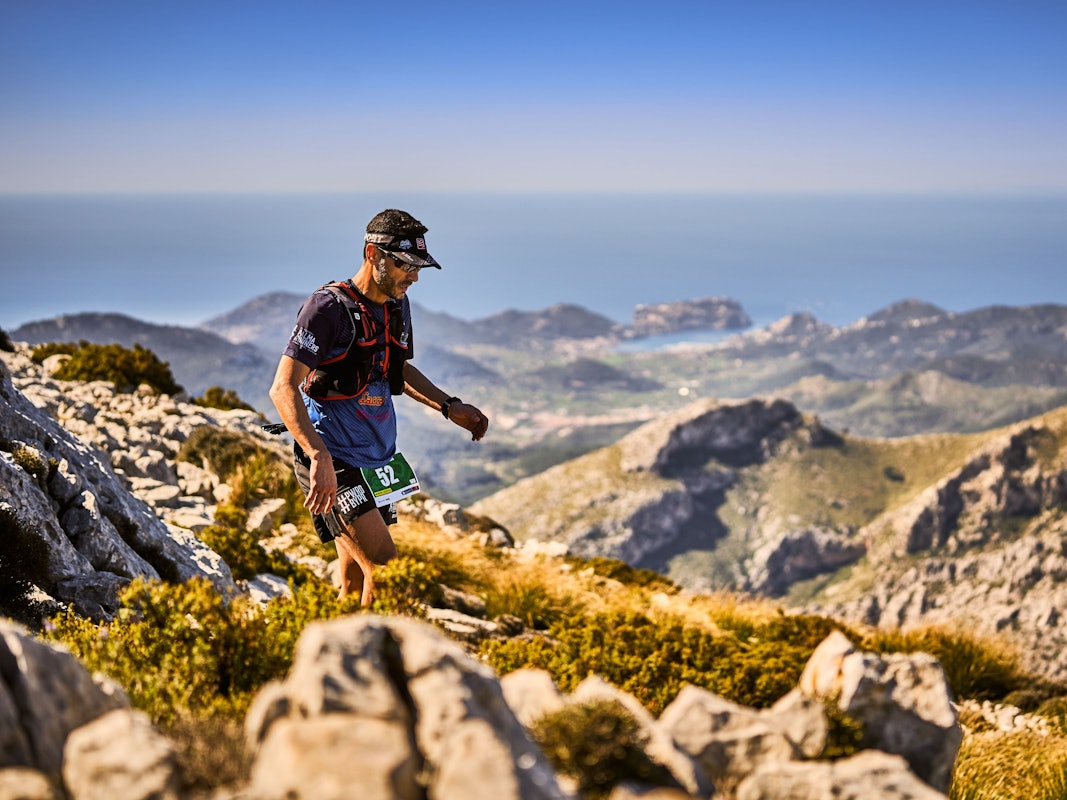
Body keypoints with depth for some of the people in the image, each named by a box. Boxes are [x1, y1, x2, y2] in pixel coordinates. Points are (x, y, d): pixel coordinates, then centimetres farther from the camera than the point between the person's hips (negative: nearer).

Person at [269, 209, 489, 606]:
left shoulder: (397, 305, 7)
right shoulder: (328, 307, -17)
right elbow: (283, 388, -22)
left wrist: (448, 406, 10)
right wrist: (319, 457, -35)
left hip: (378, 460, 8)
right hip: (334, 462, -8)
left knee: (356, 585, 12)